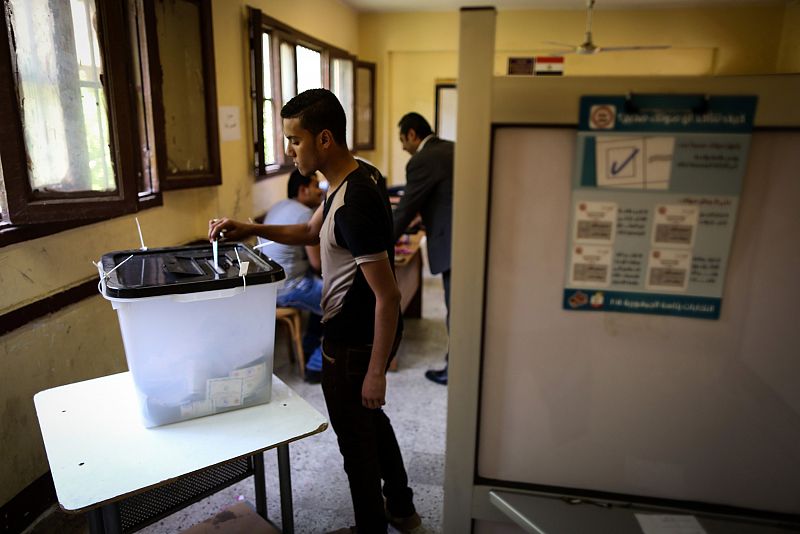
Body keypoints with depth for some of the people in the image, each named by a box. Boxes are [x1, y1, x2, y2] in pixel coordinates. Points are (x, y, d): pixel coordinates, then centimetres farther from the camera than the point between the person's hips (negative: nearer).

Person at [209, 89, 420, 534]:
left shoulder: (356, 204, -30)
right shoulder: (358, 176, 2)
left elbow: (388, 295, -28)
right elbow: (311, 232, 15)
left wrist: (376, 372, -20)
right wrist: (252, 229, 3)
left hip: (355, 344, -10)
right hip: (365, 333, 10)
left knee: (356, 437, 12)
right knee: (372, 419, 26)